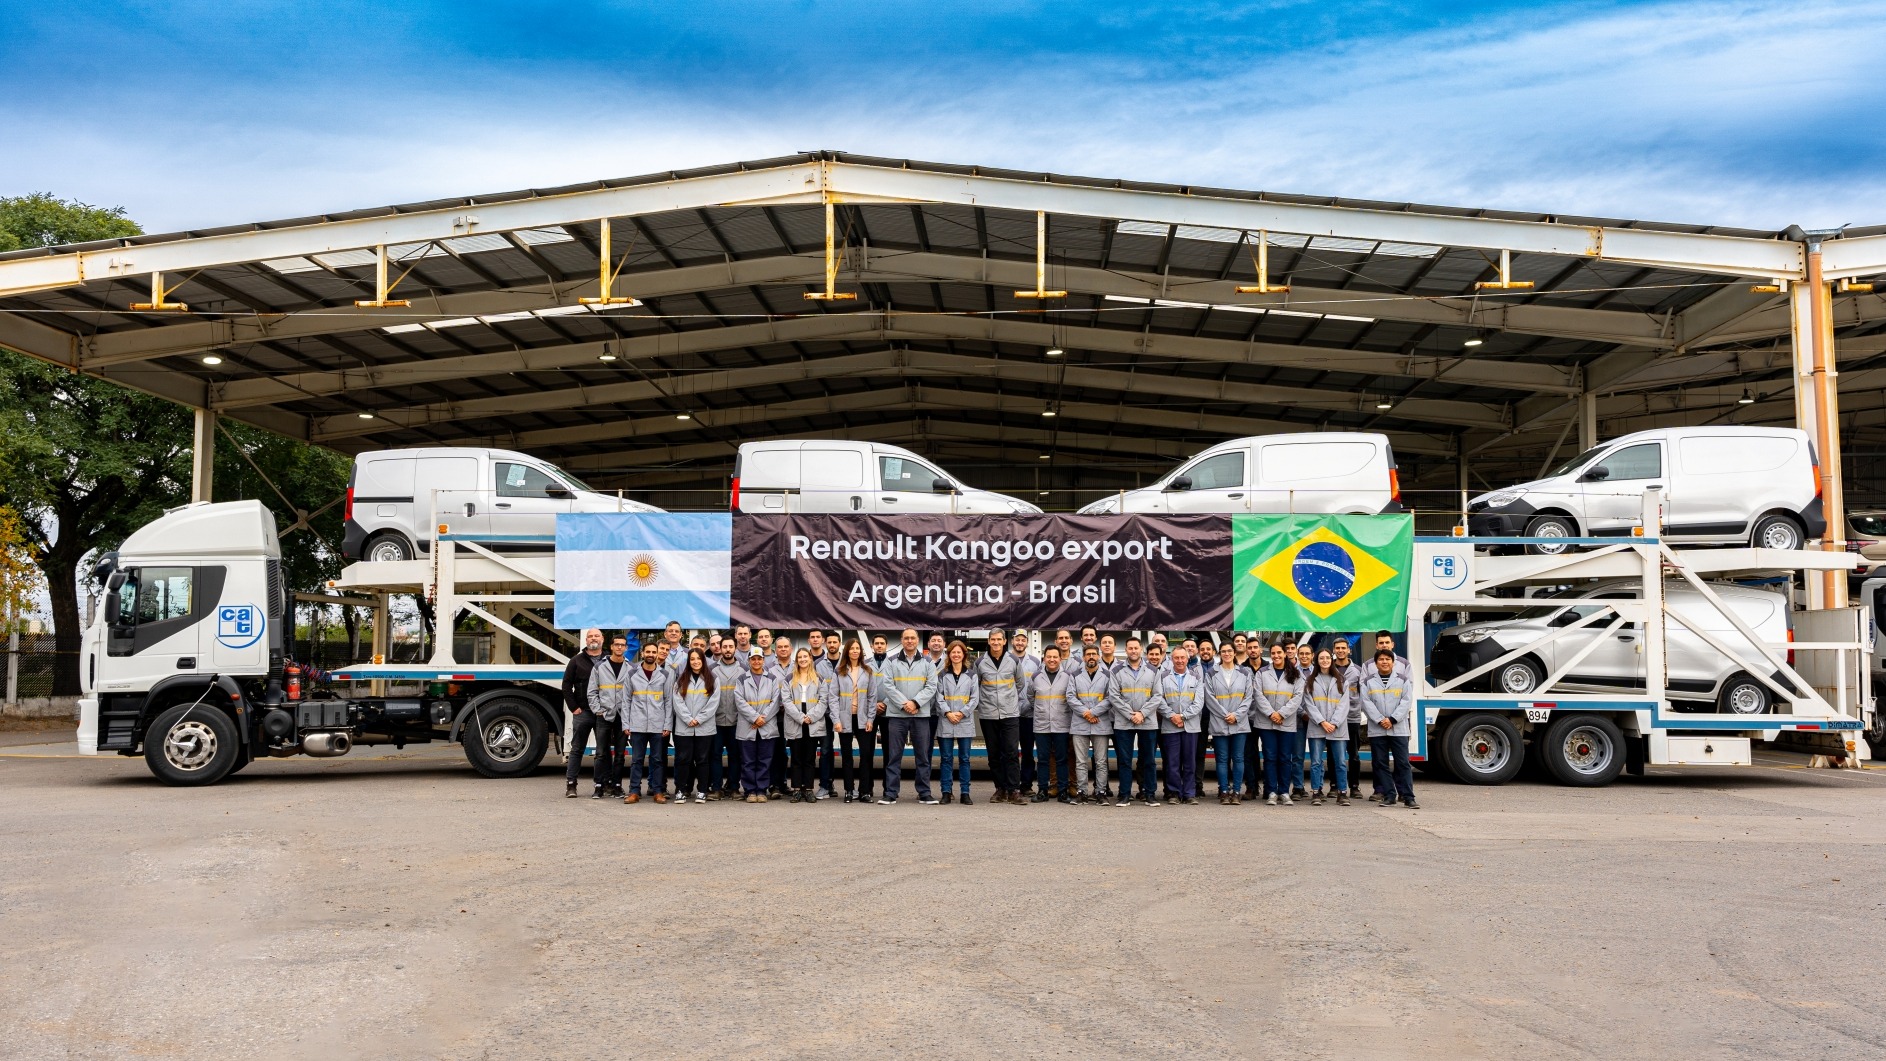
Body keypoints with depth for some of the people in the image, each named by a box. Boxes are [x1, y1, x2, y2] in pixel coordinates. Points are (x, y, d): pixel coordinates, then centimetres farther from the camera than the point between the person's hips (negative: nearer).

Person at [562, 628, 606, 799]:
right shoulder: (577, 661, 6)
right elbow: (567, 685, 4)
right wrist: (573, 707, -4)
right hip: (582, 712, -1)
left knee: (602, 750, 4)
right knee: (576, 749, 4)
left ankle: (600, 783, 11)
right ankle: (570, 784, 7)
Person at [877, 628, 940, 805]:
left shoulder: (927, 662, 8)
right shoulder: (891, 661, 6)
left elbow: (931, 686, 1)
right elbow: (887, 685, -3)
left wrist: (915, 702, -13)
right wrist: (903, 704, -13)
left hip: (921, 714, 1)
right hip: (896, 714, -1)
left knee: (923, 755, 3)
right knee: (894, 756, 1)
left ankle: (924, 793, 9)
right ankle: (890, 793, 4)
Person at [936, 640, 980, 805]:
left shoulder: (971, 674, 7)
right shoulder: (942, 675, 7)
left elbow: (975, 698, 1)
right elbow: (939, 697, 2)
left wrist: (962, 713, -9)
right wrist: (948, 713, -11)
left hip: (965, 722, 0)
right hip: (946, 722, 0)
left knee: (964, 758, 3)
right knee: (946, 758, 2)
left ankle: (965, 793, 7)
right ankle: (946, 793, 6)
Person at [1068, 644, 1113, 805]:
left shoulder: (1108, 675, 7)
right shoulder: (1075, 676, 10)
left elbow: (1110, 698, -1)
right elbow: (1070, 697, 2)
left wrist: (1093, 712, -10)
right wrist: (1084, 712, -11)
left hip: (1101, 724, -1)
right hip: (1079, 724, 1)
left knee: (1101, 761, 2)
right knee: (1081, 761, 2)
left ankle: (1100, 792, 6)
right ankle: (1083, 792, 7)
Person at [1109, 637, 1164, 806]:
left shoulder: (1152, 671, 6)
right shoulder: (1117, 671, 3)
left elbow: (1156, 696, 1)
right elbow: (1115, 697, -3)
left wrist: (1142, 713, -11)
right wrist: (1130, 715, -12)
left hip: (1148, 722, 1)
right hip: (1123, 723, -1)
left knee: (1148, 760, 5)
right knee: (1124, 760, 2)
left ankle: (1149, 794, 13)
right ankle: (1125, 794, 8)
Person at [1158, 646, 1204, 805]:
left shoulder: (1196, 677, 8)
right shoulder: (1164, 677, 7)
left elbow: (1199, 701, 0)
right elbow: (1160, 700, 0)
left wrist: (1183, 716, -10)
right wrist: (1171, 715, -12)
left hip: (1191, 725, 1)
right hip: (1169, 726, 0)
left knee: (1190, 762, 3)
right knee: (1172, 762, 1)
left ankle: (1189, 794, 7)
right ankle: (1174, 793, 9)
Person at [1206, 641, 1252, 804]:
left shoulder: (1244, 673, 7)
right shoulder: (1212, 675, 5)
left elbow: (1248, 697, 2)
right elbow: (1210, 699, -2)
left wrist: (1236, 715, -9)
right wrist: (1225, 715, -10)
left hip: (1240, 723, 1)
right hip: (1219, 723, -1)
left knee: (1238, 758, 2)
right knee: (1222, 759, 2)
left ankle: (1235, 792, 7)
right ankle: (1224, 792, 7)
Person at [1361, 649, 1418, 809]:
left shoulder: (1403, 680, 6)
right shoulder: (1369, 682, 7)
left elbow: (1406, 702, -2)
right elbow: (1366, 703, -2)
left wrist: (1392, 720, -12)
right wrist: (1380, 720, -13)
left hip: (1399, 729, -1)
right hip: (1376, 730, 1)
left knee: (1403, 763, -3)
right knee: (1380, 764, 3)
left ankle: (1408, 797, -1)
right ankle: (1389, 796, 10)